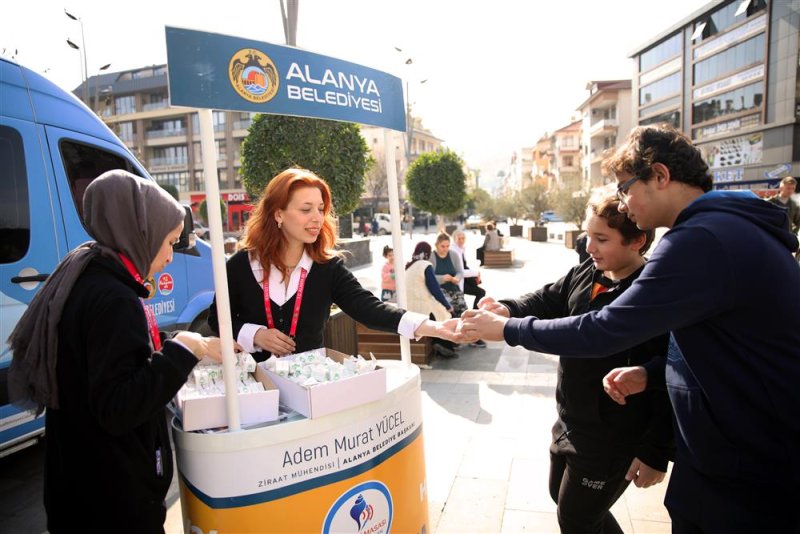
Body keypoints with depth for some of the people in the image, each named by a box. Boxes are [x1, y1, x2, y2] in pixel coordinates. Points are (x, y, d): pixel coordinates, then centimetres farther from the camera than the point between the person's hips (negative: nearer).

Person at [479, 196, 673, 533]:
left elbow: (671, 384, -23)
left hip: (611, 439, -8)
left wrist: (656, 453, -20)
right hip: (570, 423, 8)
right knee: (561, 495, 27)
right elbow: (548, 302, 1)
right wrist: (509, 311, -22)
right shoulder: (584, 274, 0)